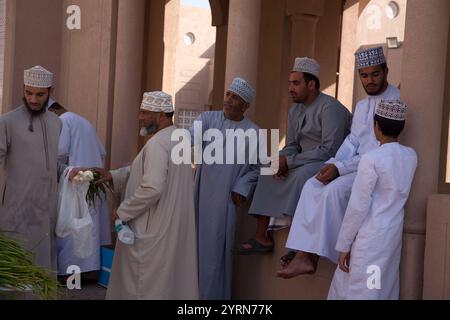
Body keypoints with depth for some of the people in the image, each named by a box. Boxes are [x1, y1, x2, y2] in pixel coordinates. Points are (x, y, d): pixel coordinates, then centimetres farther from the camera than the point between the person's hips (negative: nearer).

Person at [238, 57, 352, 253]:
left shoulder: (329, 108, -18)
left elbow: (329, 150, -25)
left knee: (302, 175, -34)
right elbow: (291, 145, 14)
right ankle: (261, 237, -6)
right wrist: (282, 162, -11)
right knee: (268, 173, -2)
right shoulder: (295, 110, 10)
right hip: (307, 162, 9)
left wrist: (289, 161, -23)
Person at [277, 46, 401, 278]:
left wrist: (340, 168, -19)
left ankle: (340, 254, -18)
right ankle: (304, 255, -22)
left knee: (334, 190, -29)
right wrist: (332, 164, -8)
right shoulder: (361, 105, 18)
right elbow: (352, 142, 13)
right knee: (312, 185, -14)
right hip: (356, 165, 8)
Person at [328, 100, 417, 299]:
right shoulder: (411, 156, 3)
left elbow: (358, 206, -15)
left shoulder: (371, 159, -16)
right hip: (394, 233, 7)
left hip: (370, 238, -7)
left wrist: (344, 244, -7)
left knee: (358, 292, 1)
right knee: (384, 290, 14)